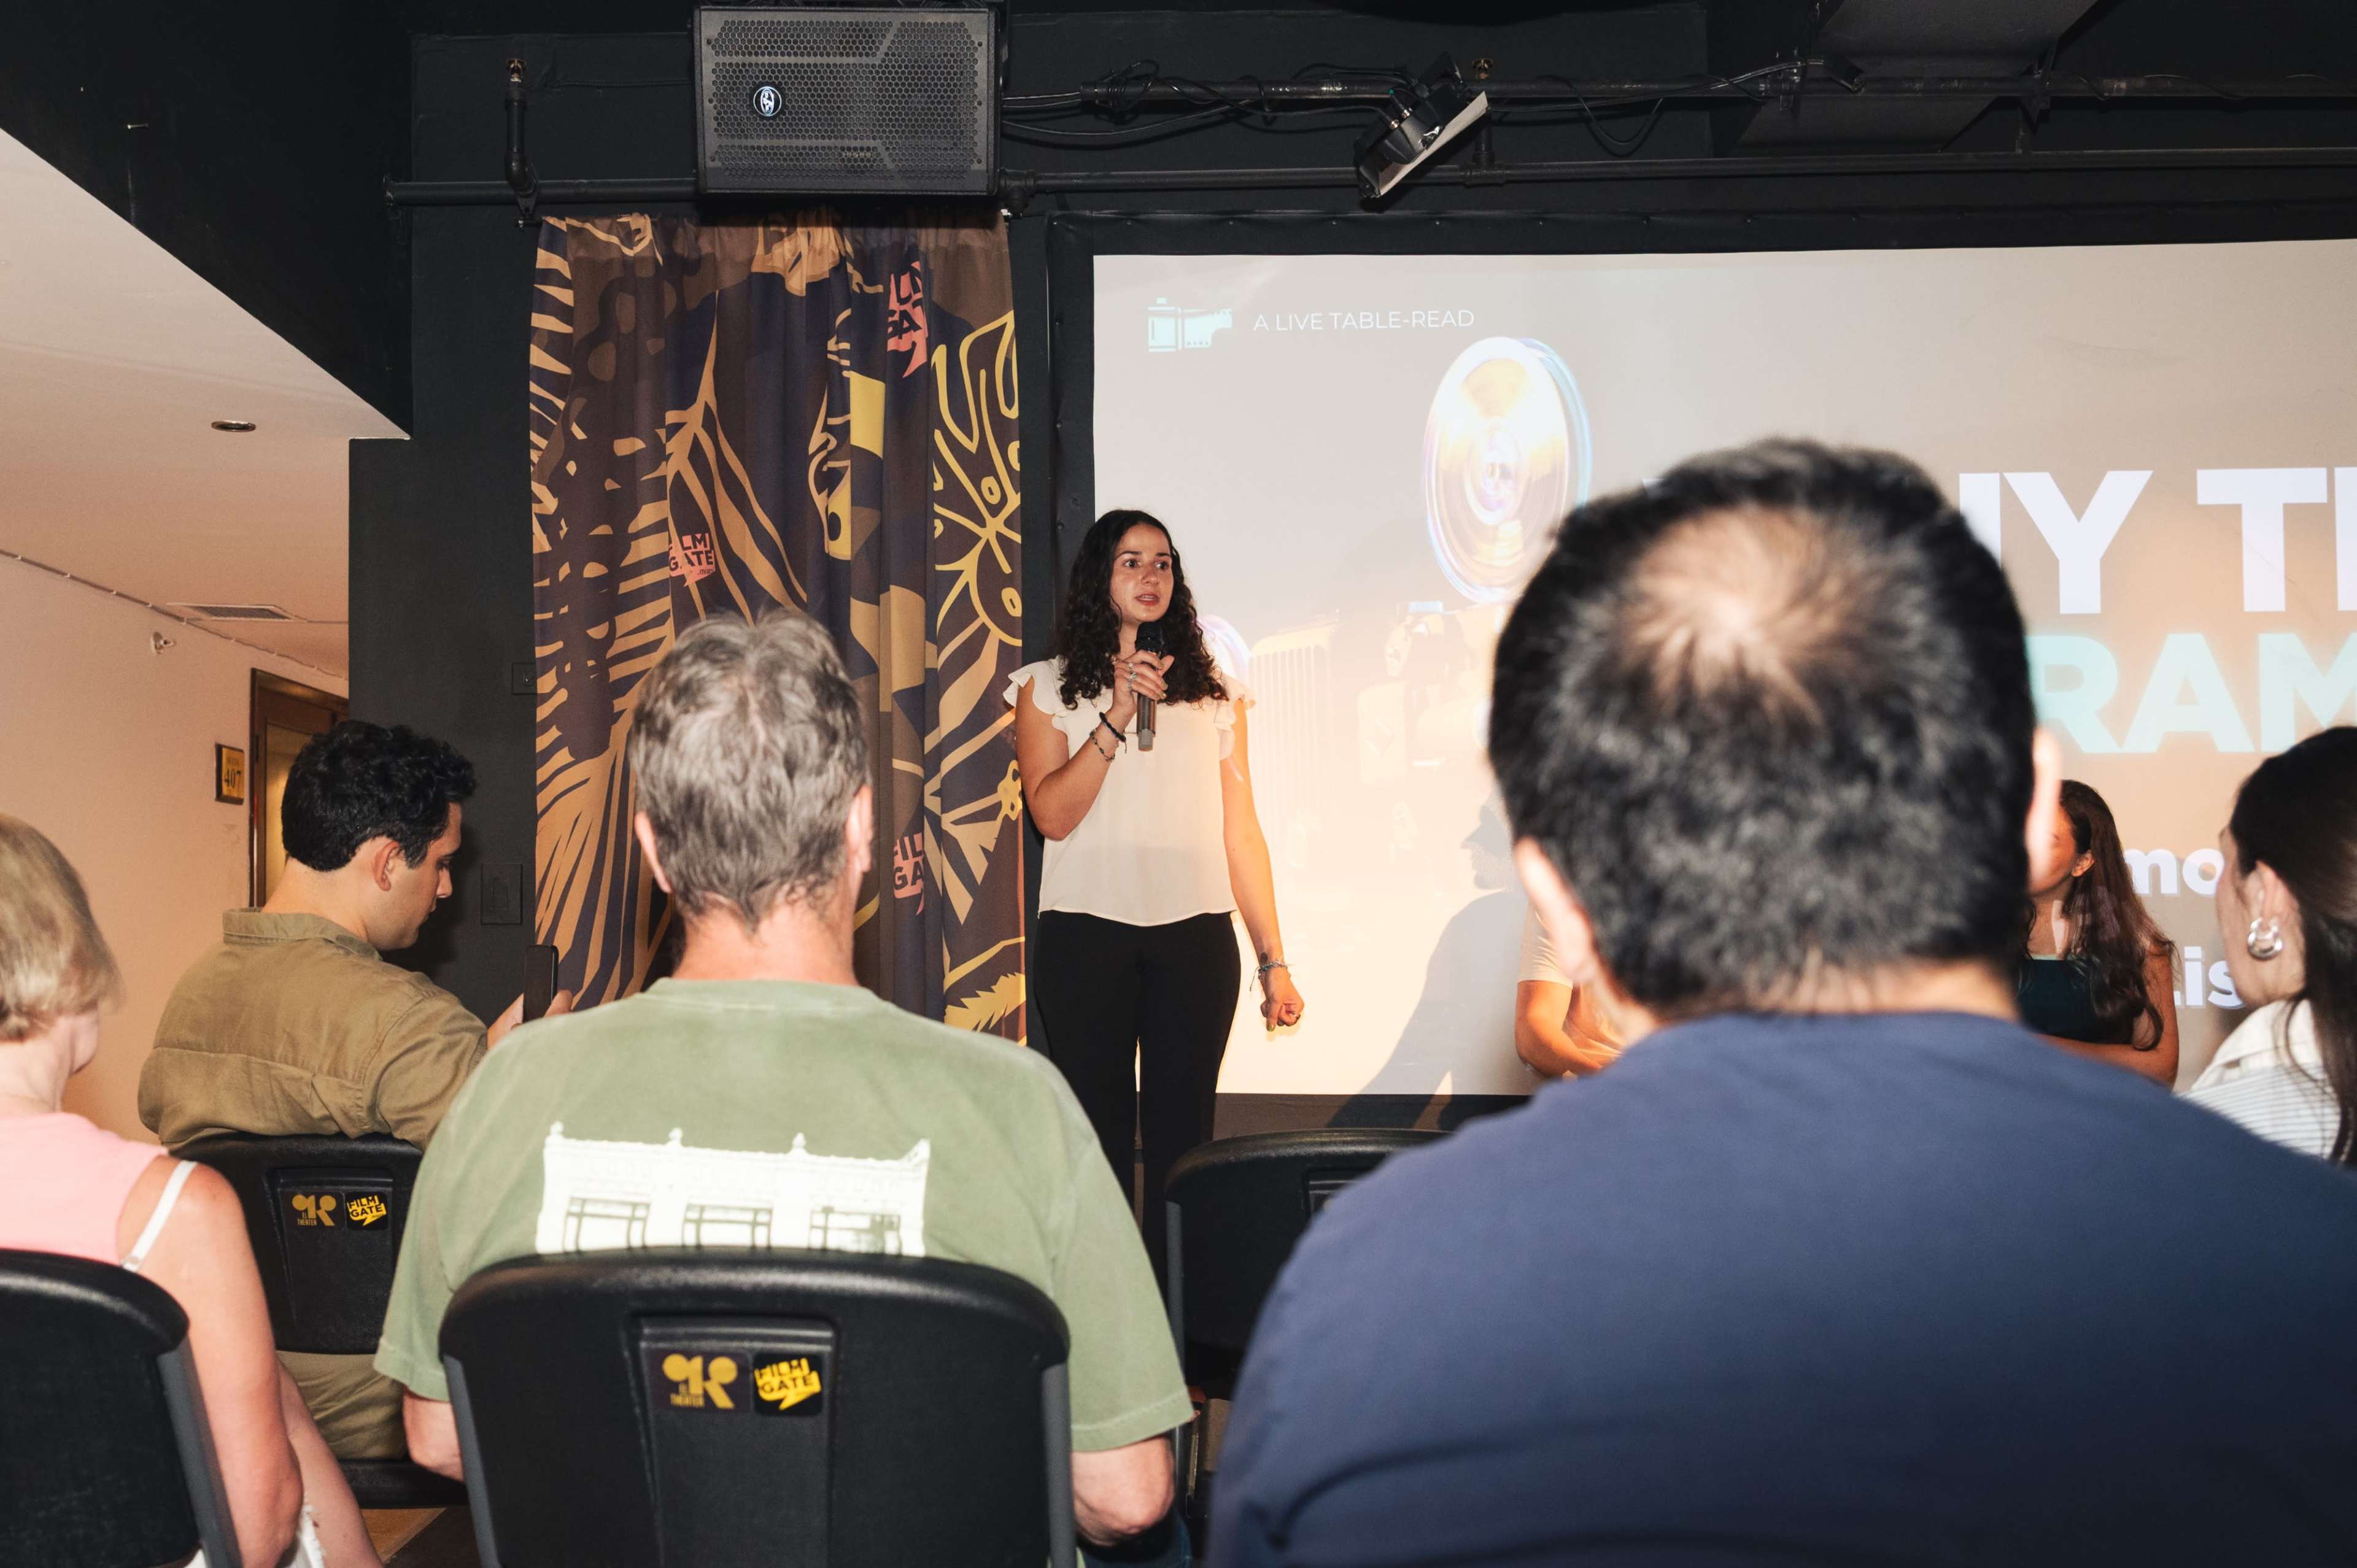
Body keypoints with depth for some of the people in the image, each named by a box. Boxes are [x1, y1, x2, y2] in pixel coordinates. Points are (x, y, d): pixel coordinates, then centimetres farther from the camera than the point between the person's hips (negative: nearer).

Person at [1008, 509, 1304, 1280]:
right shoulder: (1047, 686, 7)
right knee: (1098, 1134, 3)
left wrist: (1274, 960, 7)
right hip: (1086, 934, -1)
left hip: (1195, 936, 2)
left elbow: (1241, 831, 11)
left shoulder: (1214, 692, 13)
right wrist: (1117, 718, -14)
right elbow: (1052, 813, -6)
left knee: (1181, 1135, 3)